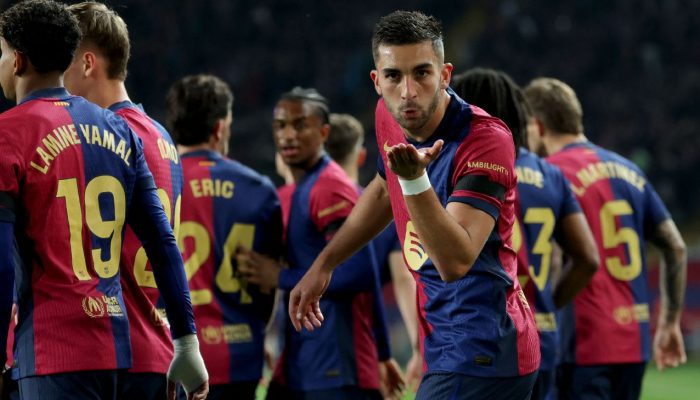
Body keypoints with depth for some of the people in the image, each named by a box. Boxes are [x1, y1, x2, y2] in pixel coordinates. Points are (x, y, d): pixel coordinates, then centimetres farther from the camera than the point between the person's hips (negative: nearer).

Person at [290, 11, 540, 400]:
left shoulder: (486, 139, -21)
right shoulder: (389, 119, 3)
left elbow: (455, 261, -31)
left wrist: (414, 179, -42)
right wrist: (325, 263, 27)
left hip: (479, 357, -9)